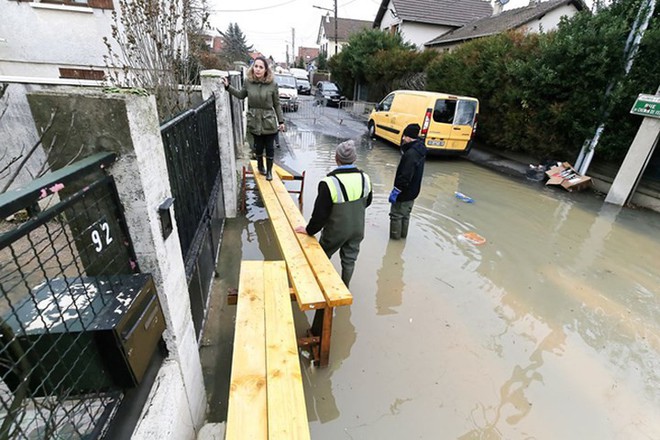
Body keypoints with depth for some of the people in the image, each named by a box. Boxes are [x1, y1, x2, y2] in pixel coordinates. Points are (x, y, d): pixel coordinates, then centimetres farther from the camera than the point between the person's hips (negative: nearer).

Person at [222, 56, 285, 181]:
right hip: (254, 121, 2)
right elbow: (241, 95, 17)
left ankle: (269, 170, 23)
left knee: (269, 147, 7)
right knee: (258, 146, 14)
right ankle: (260, 166, 37)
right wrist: (228, 87, 10)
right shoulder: (248, 82, -2)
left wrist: (281, 121, -3)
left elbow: (277, 104, -2)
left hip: (269, 121, -2)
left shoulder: (272, 84, -9)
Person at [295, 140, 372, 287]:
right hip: (357, 229, 5)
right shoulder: (365, 178, -9)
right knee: (349, 259, 21)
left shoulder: (329, 183, -28)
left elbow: (320, 212, -21)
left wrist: (309, 230, -6)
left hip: (336, 231, -4)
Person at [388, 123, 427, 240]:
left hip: (404, 192, -10)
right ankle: (403, 234, 39)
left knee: (396, 215, 9)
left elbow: (405, 176, -29)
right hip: (413, 191, 10)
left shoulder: (411, 154, -29)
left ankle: (395, 235, 24)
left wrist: (395, 191, -23)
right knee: (405, 214, 24)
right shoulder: (420, 149, 3)